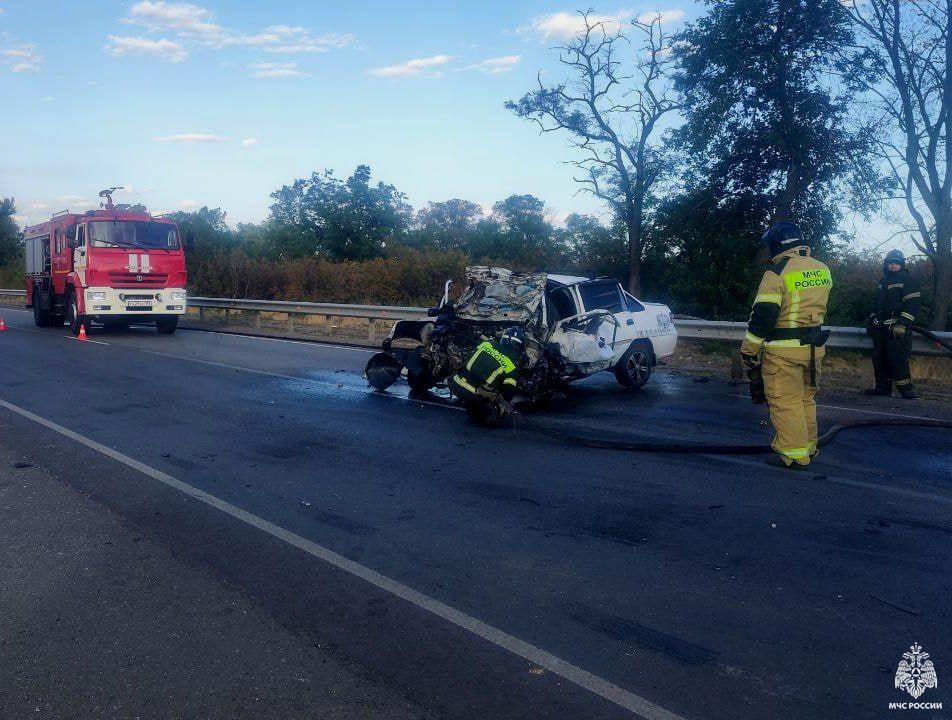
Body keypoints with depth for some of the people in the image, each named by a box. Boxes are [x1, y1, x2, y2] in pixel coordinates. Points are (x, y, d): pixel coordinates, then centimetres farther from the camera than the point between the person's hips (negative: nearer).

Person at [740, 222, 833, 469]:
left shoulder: (777, 272, -14)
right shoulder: (822, 270, 8)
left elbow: (763, 315, -16)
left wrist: (749, 350, -10)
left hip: (784, 349, -7)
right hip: (814, 346, 7)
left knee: (785, 401, 0)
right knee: (806, 398, 19)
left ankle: (794, 454, 3)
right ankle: (808, 447, 28)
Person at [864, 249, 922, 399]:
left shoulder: (909, 281, -3)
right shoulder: (883, 282, 21)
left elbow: (913, 304, -13)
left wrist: (902, 324, -21)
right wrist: (871, 320, 23)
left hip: (897, 328, -8)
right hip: (880, 328, 8)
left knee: (897, 358, -14)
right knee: (879, 358, 7)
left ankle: (906, 389, -11)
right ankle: (882, 387, 13)